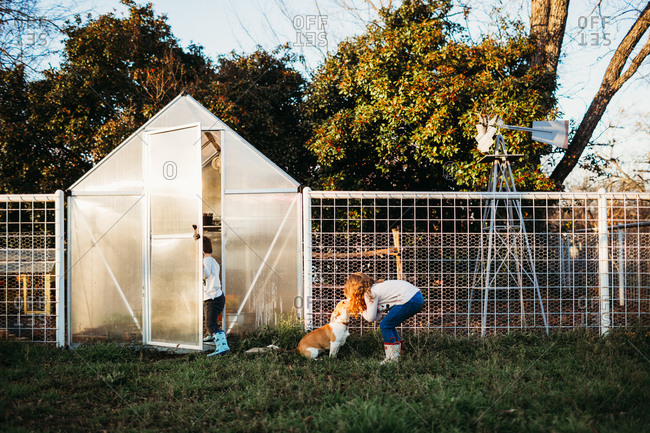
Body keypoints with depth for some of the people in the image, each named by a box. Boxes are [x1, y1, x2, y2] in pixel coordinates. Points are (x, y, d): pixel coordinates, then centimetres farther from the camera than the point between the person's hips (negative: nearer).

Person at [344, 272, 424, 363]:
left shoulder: (369, 294, -6)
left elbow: (371, 318, -7)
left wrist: (361, 310, 10)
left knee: (385, 325, -2)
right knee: (389, 325, 17)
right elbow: (377, 317, 17)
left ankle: (392, 359, -1)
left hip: (410, 300, -10)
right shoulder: (375, 288, 21)